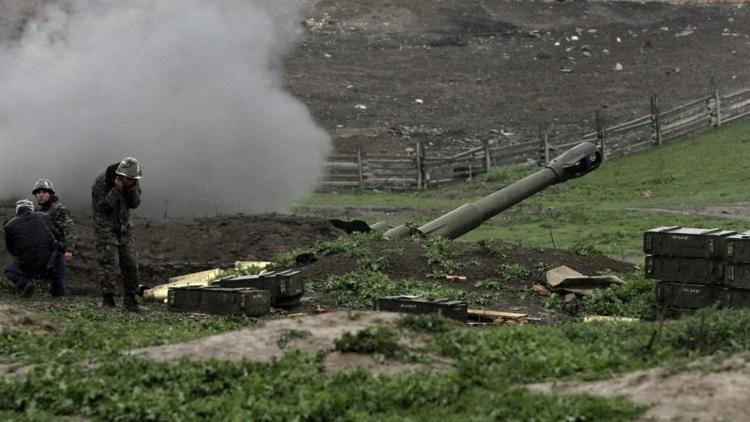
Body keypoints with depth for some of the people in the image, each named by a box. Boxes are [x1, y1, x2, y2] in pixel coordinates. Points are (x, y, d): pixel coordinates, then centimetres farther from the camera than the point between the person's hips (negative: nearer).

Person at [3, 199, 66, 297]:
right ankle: (59, 291, 25)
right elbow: (57, 237, 13)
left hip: (28, 268, -1)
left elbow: (11, 250, 15)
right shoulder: (44, 217, 7)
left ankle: (25, 283, 0)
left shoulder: (10, 225, 5)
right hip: (51, 267, 1)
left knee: (9, 271, 30)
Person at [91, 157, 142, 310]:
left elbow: (134, 204, -4)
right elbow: (102, 207, -22)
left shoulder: (133, 181, -4)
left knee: (131, 263, 1)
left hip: (123, 226, 5)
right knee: (109, 263, -13)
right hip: (105, 226, -5)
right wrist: (116, 190, -31)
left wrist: (132, 188, -21)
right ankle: (107, 300, -6)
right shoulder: (101, 182, -20)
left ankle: (129, 299, 10)